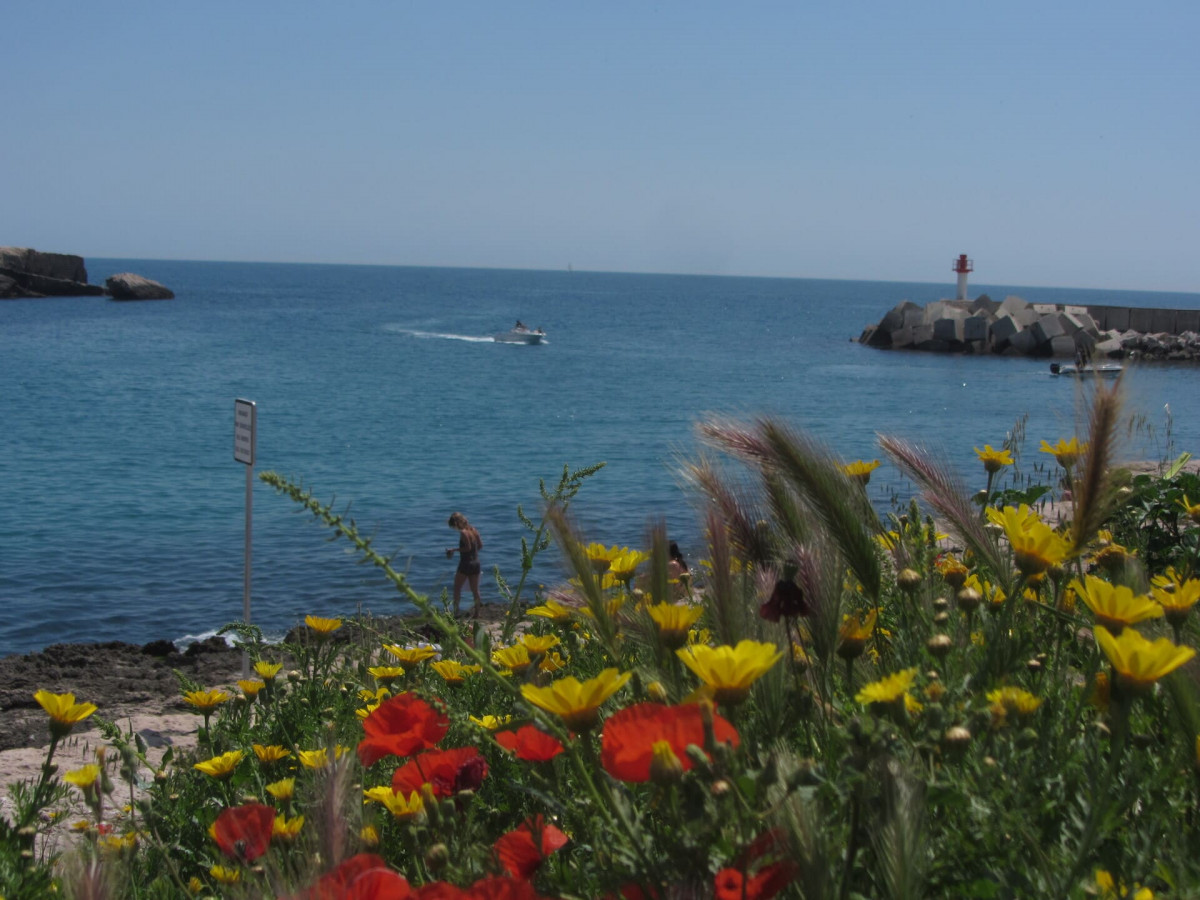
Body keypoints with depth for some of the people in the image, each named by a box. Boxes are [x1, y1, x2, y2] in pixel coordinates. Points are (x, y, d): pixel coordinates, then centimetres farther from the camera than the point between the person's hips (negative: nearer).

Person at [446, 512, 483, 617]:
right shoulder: (474, 530, 6)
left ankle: (456, 611, 1)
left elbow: (468, 548, -21)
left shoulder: (463, 532, -16)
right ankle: (476, 613, 16)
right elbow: (480, 545, 10)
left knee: (457, 588, 4)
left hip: (466, 564, -7)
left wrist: (454, 550, -14)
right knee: (475, 589, 12)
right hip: (476, 563, 7)